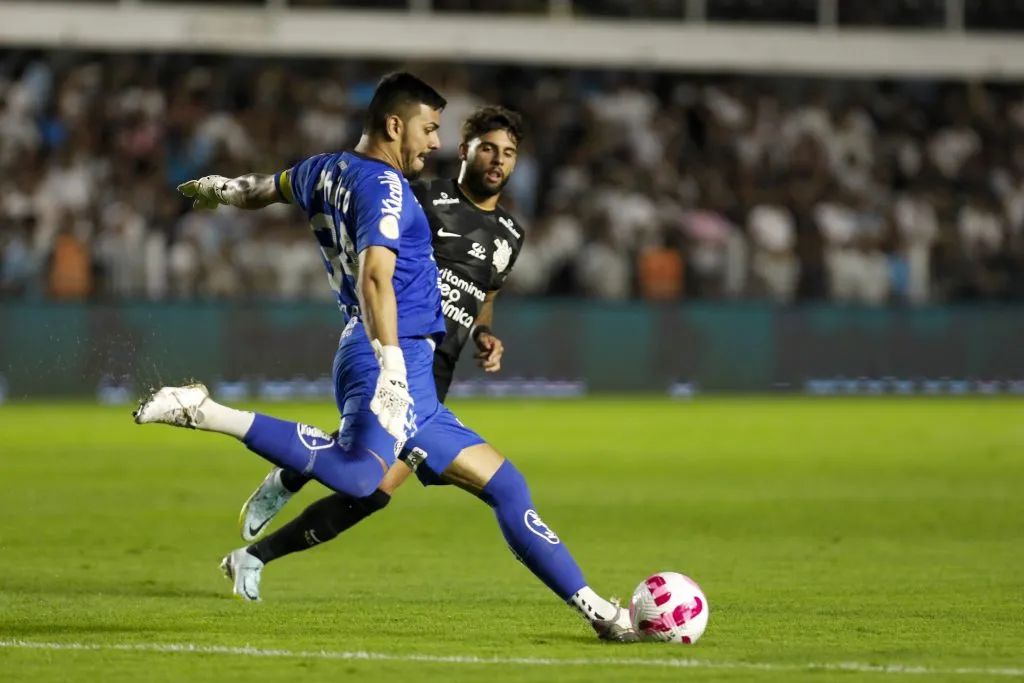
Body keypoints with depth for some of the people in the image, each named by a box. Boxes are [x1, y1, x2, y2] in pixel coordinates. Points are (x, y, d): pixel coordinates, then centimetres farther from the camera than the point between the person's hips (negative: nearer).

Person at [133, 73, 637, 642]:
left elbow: (266, 188, 43)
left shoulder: (328, 171, 21)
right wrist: (392, 370, -31)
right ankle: (206, 414, -27)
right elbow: (374, 278, -23)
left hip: (412, 381, 11)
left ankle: (595, 609, 12)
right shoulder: (385, 186, -7)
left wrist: (216, 189, 65)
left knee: (504, 485, 11)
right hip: (397, 358, -11)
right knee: (361, 476, -36)